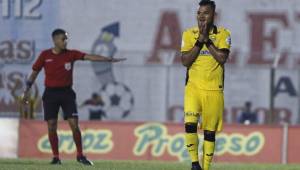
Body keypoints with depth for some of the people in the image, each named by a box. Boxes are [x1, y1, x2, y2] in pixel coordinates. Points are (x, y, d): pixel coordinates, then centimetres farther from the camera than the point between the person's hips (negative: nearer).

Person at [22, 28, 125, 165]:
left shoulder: (71, 54, 0)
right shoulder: (45, 55, 0)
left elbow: (90, 57, -9)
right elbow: (34, 73, 8)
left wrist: (109, 59, -18)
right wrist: (27, 91, 7)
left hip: (67, 92, 0)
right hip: (50, 93, 0)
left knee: (74, 125, -7)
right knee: (52, 126, -2)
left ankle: (80, 155, 5)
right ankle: (56, 157, 9)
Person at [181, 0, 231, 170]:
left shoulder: (223, 34, 1)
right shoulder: (189, 34, 5)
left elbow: (222, 58, -13)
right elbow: (185, 61, -5)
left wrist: (207, 40, -13)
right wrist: (199, 41, -11)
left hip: (214, 90, 0)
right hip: (193, 87, 0)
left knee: (210, 132, 4)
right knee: (190, 124, -19)